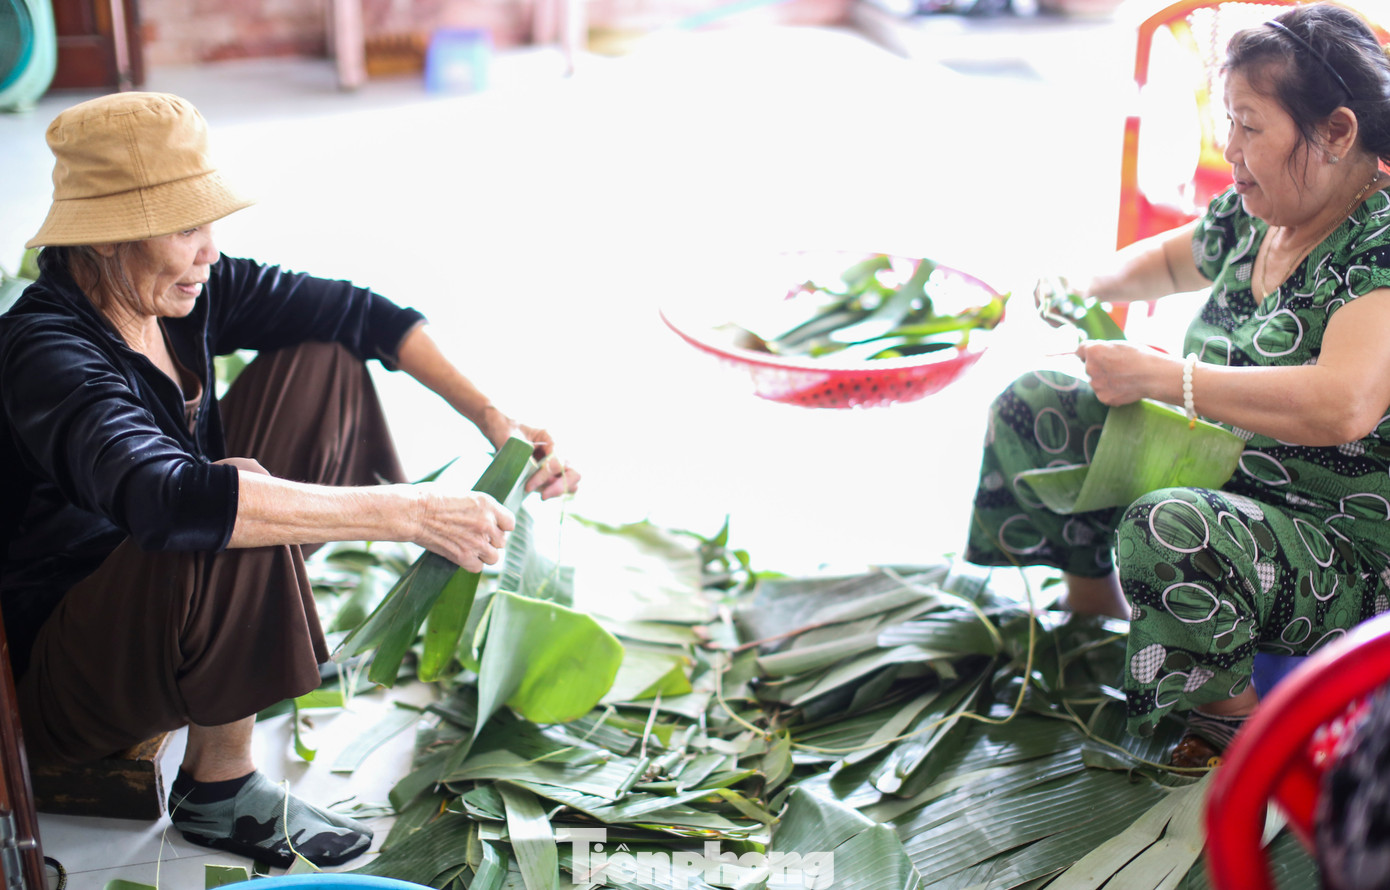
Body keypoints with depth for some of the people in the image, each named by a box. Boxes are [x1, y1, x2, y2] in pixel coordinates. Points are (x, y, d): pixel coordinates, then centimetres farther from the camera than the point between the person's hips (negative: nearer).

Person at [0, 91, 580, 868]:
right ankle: (221, 787, -15)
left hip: (175, 605, 8)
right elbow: (170, 499, -49)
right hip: (62, 678, -8)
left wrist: (492, 417, -14)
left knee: (321, 361, 3)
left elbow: (358, 313, -3)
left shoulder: (188, 293, -9)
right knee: (236, 499, -38)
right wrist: (407, 512, -49)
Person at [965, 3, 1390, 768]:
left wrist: (1159, 376, -33)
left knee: (1167, 534, -39)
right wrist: (1086, 289, 4)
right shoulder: (1250, 216, 2)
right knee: (1034, 406, 6)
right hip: (1220, 473, 9)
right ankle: (1094, 620, 20)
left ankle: (1239, 730, -11)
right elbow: (1168, 259, 25)